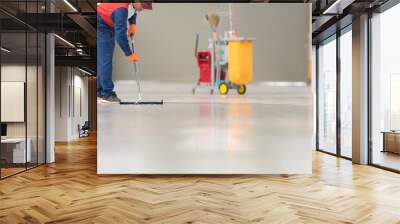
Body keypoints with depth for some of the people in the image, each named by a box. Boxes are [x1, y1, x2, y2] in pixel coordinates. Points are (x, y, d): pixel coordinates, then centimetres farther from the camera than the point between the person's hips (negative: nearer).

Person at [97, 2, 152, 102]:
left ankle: (100, 91, 15)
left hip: (108, 25, 9)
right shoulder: (122, 8, -36)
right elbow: (120, 35, -37)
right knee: (105, 60, -12)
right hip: (101, 26, -9)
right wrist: (129, 54, -30)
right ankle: (107, 93, -7)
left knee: (102, 60, 9)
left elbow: (133, 10, 14)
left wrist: (132, 24, -2)